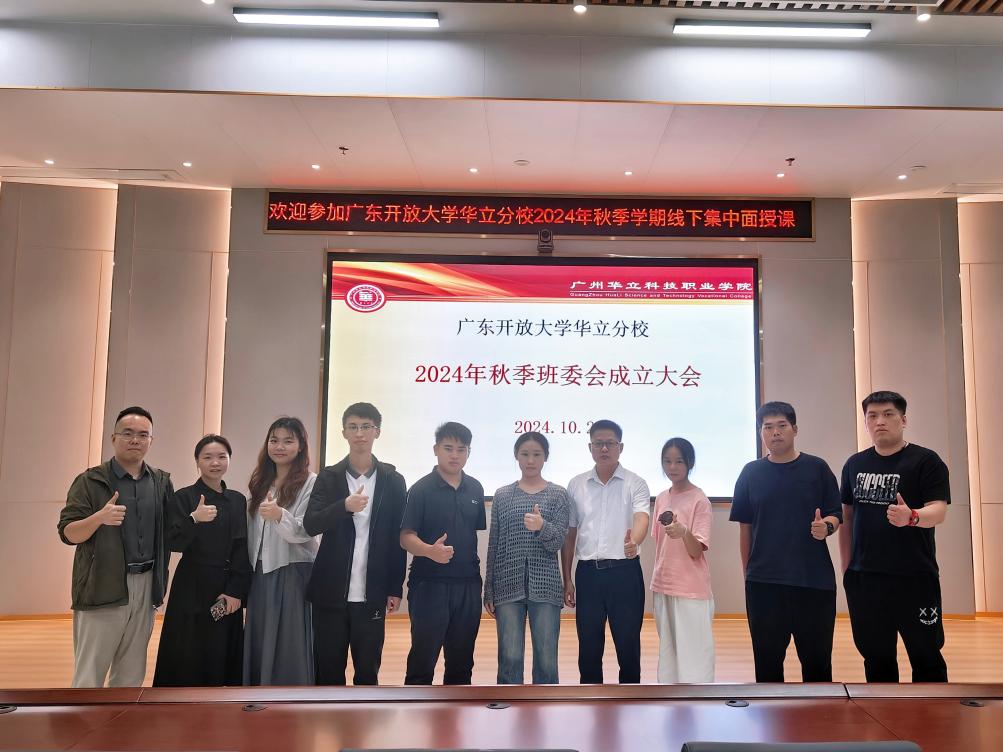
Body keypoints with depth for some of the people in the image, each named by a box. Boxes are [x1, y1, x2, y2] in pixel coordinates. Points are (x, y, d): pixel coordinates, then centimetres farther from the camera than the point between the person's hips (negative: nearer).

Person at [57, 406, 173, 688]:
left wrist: (160, 581, 2)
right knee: (89, 675, -1)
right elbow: (67, 533, -9)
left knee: (131, 675, 12)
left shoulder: (162, 482, 9)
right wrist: (99, 517, -28)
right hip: (101, 588, -4)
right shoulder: (90, 481, -3)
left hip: (146, 587, 4)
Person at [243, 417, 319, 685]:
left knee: (288, 644, -2)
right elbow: (252, 532, 15)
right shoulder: (261, 482, 13)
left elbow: (304, 531, -17)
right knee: (258, 642, 9)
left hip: (292, 572, -6)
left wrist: (280, 515, -35)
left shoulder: (311, 482, -7)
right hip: (260, 572, 6)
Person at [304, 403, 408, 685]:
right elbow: (310, 525, -9)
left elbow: (398, 538, 4)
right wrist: (345, 506, -26)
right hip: (330, 593, 1)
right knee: (328, 669, 8)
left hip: (372, 595, 0)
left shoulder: (393, 481, 2)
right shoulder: (329, 477, 3)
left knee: (368, 670, 8)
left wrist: (395, 589, 1)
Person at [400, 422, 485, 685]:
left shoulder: (475, 489, 7)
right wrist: (430, 551, -31)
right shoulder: (421, 489, -7)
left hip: (468, 585, 5)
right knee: (422, 660, 2)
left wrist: (481, 578, 11)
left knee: (461, 661, 13)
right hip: (429, 585, -4)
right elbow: (406, 537, -12)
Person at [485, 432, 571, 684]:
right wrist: (489, 591, 6)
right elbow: (493, 545, 8)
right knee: (510, 659, 3)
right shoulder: (502, 495, 7)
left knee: (546, 659, 4)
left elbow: (558, 542, -7)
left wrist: (542, 527, -28)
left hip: (545, 586, -1)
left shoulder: (558, 495, 3)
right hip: (508, 586, 1)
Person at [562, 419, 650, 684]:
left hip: (625, 572, -2)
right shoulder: (576, 485, 7)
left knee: (628, 646, 5)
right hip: (588, 573, 3)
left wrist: (634, 541, -43)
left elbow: (641, 519, -19)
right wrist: (567, 579, 8)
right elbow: (569, 534, 11)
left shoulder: (635, 484, -2)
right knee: (588, 648, 9)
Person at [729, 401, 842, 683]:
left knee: (817, 655, 8)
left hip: (814, 579, -1)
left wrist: (826, 527, -20)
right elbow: (745, 527, 8)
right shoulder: (751, 473, 4)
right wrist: (747, 573, 7)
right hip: (763, 581, 1)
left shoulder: (817, 468, 1)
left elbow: (835, 515, 3)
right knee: (767, 656, 8)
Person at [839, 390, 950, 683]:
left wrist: (911, 517, -37)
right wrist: (846, 568, 10)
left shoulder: (926, 460, -4)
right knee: (876, 656, 13)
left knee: (925, 655, 6)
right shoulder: (854, 464, 9)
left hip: (915, 578, -4)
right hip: (864, 578, 4)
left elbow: (938, 511, -15)